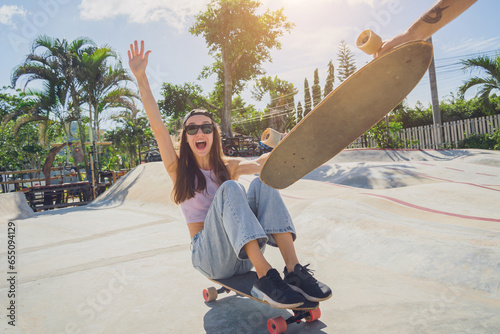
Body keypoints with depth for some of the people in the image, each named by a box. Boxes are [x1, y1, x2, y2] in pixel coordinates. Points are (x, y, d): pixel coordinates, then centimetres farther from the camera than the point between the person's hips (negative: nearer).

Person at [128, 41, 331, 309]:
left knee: (263, 184, -20)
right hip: (208, 255, -3)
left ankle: (294, 270, -30)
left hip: (245, 254, 3)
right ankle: (264, 277, -37)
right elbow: (158, 127, -6)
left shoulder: (228, 167, 13)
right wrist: (140, 77, -11)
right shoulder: (179, 169, 6)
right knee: (229, 189, -28)